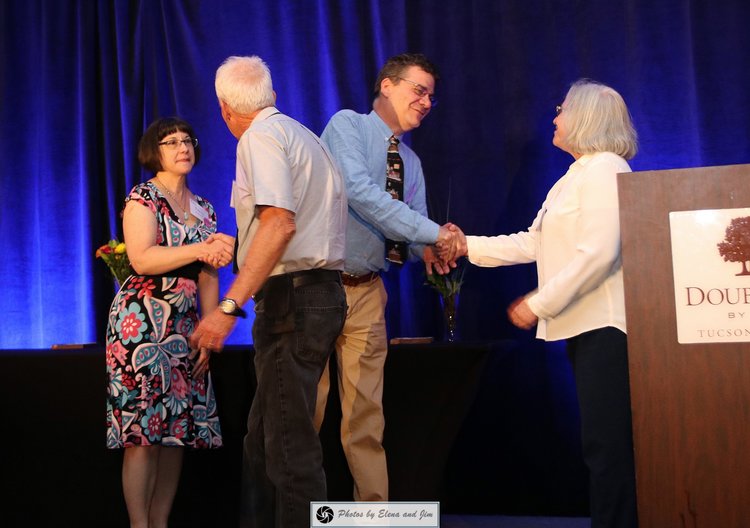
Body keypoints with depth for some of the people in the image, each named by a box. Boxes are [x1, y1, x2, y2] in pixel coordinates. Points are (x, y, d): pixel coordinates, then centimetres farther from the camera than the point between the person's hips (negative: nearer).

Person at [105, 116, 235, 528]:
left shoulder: (204, 209, 16)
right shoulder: (142, 198, -1)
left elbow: (209, 277, 11)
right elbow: (142, 260, -15)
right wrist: (201, 249, -20)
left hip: (185, 325, 6)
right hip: (141, 321, -6)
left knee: (180, 430, 3)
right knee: (142, 430, -9)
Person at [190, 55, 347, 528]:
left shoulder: (261, 136, -8)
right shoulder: (305, 136, 21)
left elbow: (280, 223, -22)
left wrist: (229, 307, -25)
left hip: (292, 297, -10)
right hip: (322, 292, 10)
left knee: (290, 443, -8)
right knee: (264, 437, 14)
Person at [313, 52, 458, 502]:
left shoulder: (411, 162, 16)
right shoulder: (347, 125, -4)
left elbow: (415, 227, 12)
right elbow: (359, 191, -19)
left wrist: (428, 250, -13)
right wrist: (432, 232, -20)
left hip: (367, 292, 6)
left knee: (366, 414, 5)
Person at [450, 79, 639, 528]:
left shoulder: (604, 168, -10)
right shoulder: (575, 176, 20)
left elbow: (598, 252, -20)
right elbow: (533, 243, 20)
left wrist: (539, 304, -18)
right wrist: (470, 246, 17)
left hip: (605, 326, -10)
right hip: (583, 324, 10)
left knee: (608, 445, -8)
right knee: (604, 444, 12)